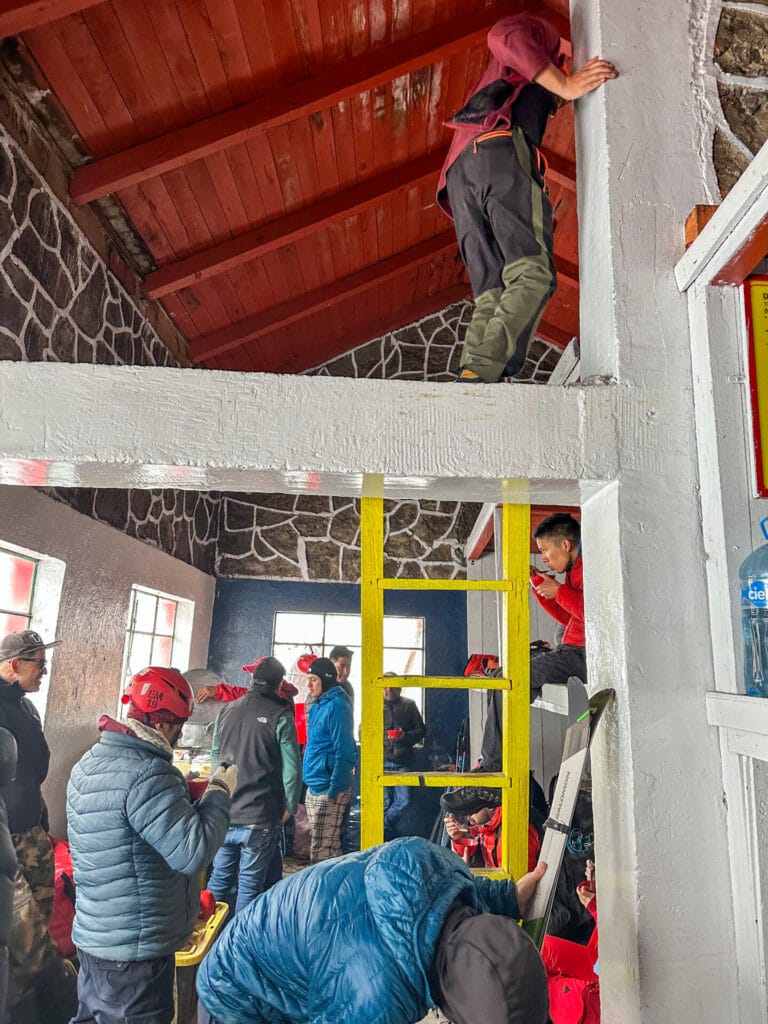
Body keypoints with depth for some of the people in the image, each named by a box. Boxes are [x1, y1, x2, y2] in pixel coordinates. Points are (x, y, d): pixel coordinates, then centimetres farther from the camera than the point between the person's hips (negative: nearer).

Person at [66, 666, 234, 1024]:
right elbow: (193, 853, -28)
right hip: (135, 950, -9)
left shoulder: (90, 762, 3)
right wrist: (219, 793, -15)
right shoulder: (147, 773, -28)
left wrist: (191, 793, 8)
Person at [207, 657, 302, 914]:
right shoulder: (280, 716, -10)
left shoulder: (226, 711, 6)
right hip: (260, 815, -5)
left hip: (223, 813, 5)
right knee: (250, 882, 7)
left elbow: (215, 756, 16)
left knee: (220, 876, 17)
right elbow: (291, 766, -11)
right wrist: (290, 806, 1)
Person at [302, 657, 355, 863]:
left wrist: (334, 790, -20)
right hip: (314, 788, 9)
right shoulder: (317, 707, 14)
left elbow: (343, 751, -19)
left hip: (329, 790, -9)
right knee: (330, 847, 17)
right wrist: (310, 784, 17)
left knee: (321, 851, -5)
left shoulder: (337, 706, -14)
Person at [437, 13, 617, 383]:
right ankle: (478, 374, -41)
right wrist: (566, 85, -3)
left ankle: (470, 376, -26)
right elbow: (504, 35, -1)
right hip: (503, 149, -8)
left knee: (491, 294, -7)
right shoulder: (542, 33, 23)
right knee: (533, 274, -21)